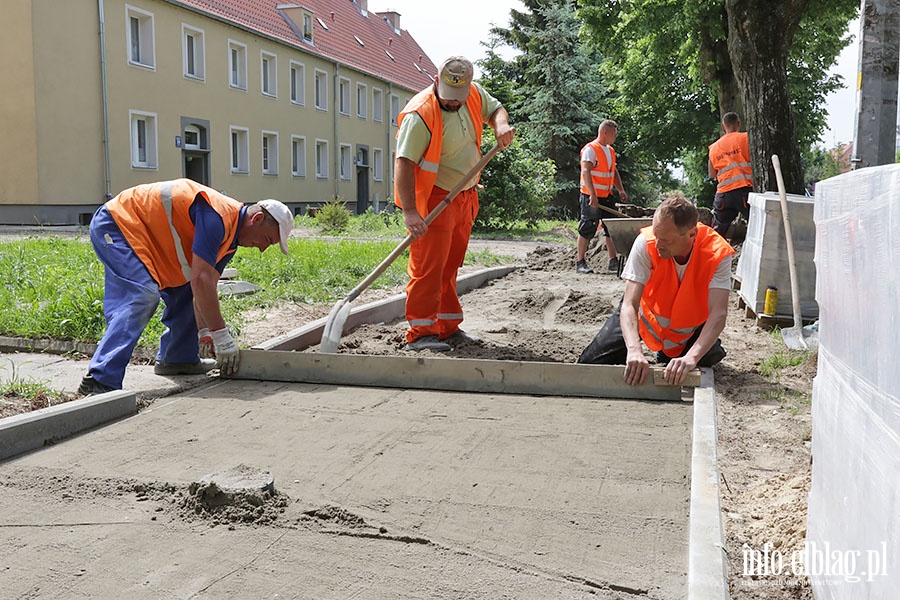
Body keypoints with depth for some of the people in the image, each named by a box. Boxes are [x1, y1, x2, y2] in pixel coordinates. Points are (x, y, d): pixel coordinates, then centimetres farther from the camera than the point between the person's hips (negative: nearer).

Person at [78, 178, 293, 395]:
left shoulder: (229, 237, 7)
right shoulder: (218, 216, -25)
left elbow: (207, 284, 13)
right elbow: (201, 280, -31)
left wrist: (205, 332, 8)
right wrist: (223, 337, -26)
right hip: (115, 224, -11)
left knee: (183, 291, 13)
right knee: (143, 297, -26)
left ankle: (176, 359, 24)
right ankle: (100, 381, -31)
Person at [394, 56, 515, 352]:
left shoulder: (474, 94, 0)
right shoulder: (420, 114, -22)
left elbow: (494, 108, 20)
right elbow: (404, 163, -27)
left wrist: (501, 125, -6)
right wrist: (410, 212, -35)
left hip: (465, 196, 8)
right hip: (432, 198, -8)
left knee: (450, 264, 13)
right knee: (428, 264, -10)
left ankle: (447, 326, 21)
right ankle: (420, 332, -6)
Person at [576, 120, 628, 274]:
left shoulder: (610, 151, 16)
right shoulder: (590, 149, -11)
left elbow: (614, 172, 24)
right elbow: (585, 172, -20)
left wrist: (621, 190, 11)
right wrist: (592, 195, -28)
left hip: (607, 196, 8)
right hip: (591, 197, -8)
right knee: (587, 229, -4)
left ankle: (613, 262, 14)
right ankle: (580, 262, 3)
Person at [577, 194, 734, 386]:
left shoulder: (717, 253, -31)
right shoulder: (646, 243, -31)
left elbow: (718, 313, -38)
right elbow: (629, 304, -35)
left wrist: (691, 357, -55)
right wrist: (634, 350, -52)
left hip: (692, 323, 1)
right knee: (590, 362, -11)